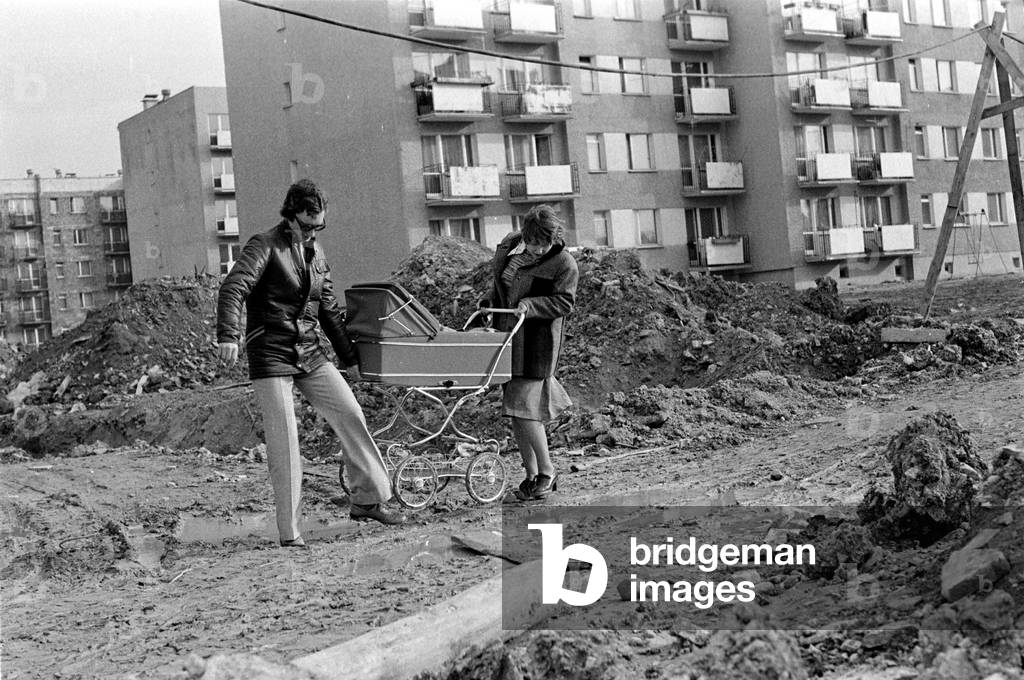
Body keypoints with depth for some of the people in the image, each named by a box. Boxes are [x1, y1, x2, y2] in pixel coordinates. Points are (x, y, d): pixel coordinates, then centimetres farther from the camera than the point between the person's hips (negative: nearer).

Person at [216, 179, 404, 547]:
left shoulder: (316, 253, 14)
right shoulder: (265, 246, -8)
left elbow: (329, 310, 21)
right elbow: (233, 288, -23)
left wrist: (349, 358, 21)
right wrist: (227, 335, -38)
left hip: (310, 355, 7)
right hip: (270, 356, -6)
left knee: (351, 415, 1)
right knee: (284, 444, -7)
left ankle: (367, 500, 13)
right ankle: (289, 530, 1)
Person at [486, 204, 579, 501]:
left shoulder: (564, 264, -8)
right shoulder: (509, 246, 9)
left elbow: (564, 302, -13)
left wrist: (529, 305, -22)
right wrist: (489, 305, 12)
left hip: (537, 342, -6)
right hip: (506, 337, 6)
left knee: (523, 408, -11)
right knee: (514, 412, 9)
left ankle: (547, 472, 7)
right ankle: (531, 474, 20)